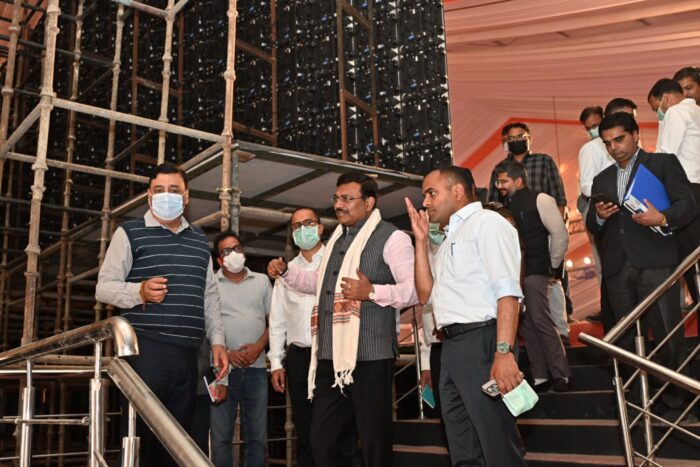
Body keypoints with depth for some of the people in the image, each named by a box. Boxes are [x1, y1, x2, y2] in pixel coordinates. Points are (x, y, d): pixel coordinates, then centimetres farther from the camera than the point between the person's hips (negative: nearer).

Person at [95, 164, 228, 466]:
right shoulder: (130, 233, 4)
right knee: (140, 433, -3)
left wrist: (217, 341, 11)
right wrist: (140, 291, -21)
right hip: (145, 349, -5)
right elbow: (104, 288, -2)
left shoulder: (200, 241, 20)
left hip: (187, 354, 5)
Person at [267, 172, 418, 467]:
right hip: (330, 356, 8)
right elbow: (318, 283, 34)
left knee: (374, 443, 2)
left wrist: (372, 291, -23)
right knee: (321, 441, 11)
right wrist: (285, 272, 20)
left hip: (369, 356, -8)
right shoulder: (336, 239, 21)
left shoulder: (391, 238, -4)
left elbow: (415, 289, -12)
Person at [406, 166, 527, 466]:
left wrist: (503, 351, -26)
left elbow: (507, 291, -15)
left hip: (481, 342, -9)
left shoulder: (486, 222, -4)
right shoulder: (449, 238, 24)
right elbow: (425, 294, 20)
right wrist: (421, 240, 16)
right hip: (451, 346, 9)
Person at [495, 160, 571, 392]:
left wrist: (552, 266, -1)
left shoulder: (539, 200, -4)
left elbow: (560, 234, -5)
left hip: (534, 271, -6)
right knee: (526, 326, 6)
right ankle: (540, 377, 13)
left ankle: (561, 375, 2)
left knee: (540, 320, -9)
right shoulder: (506, 205, 13)